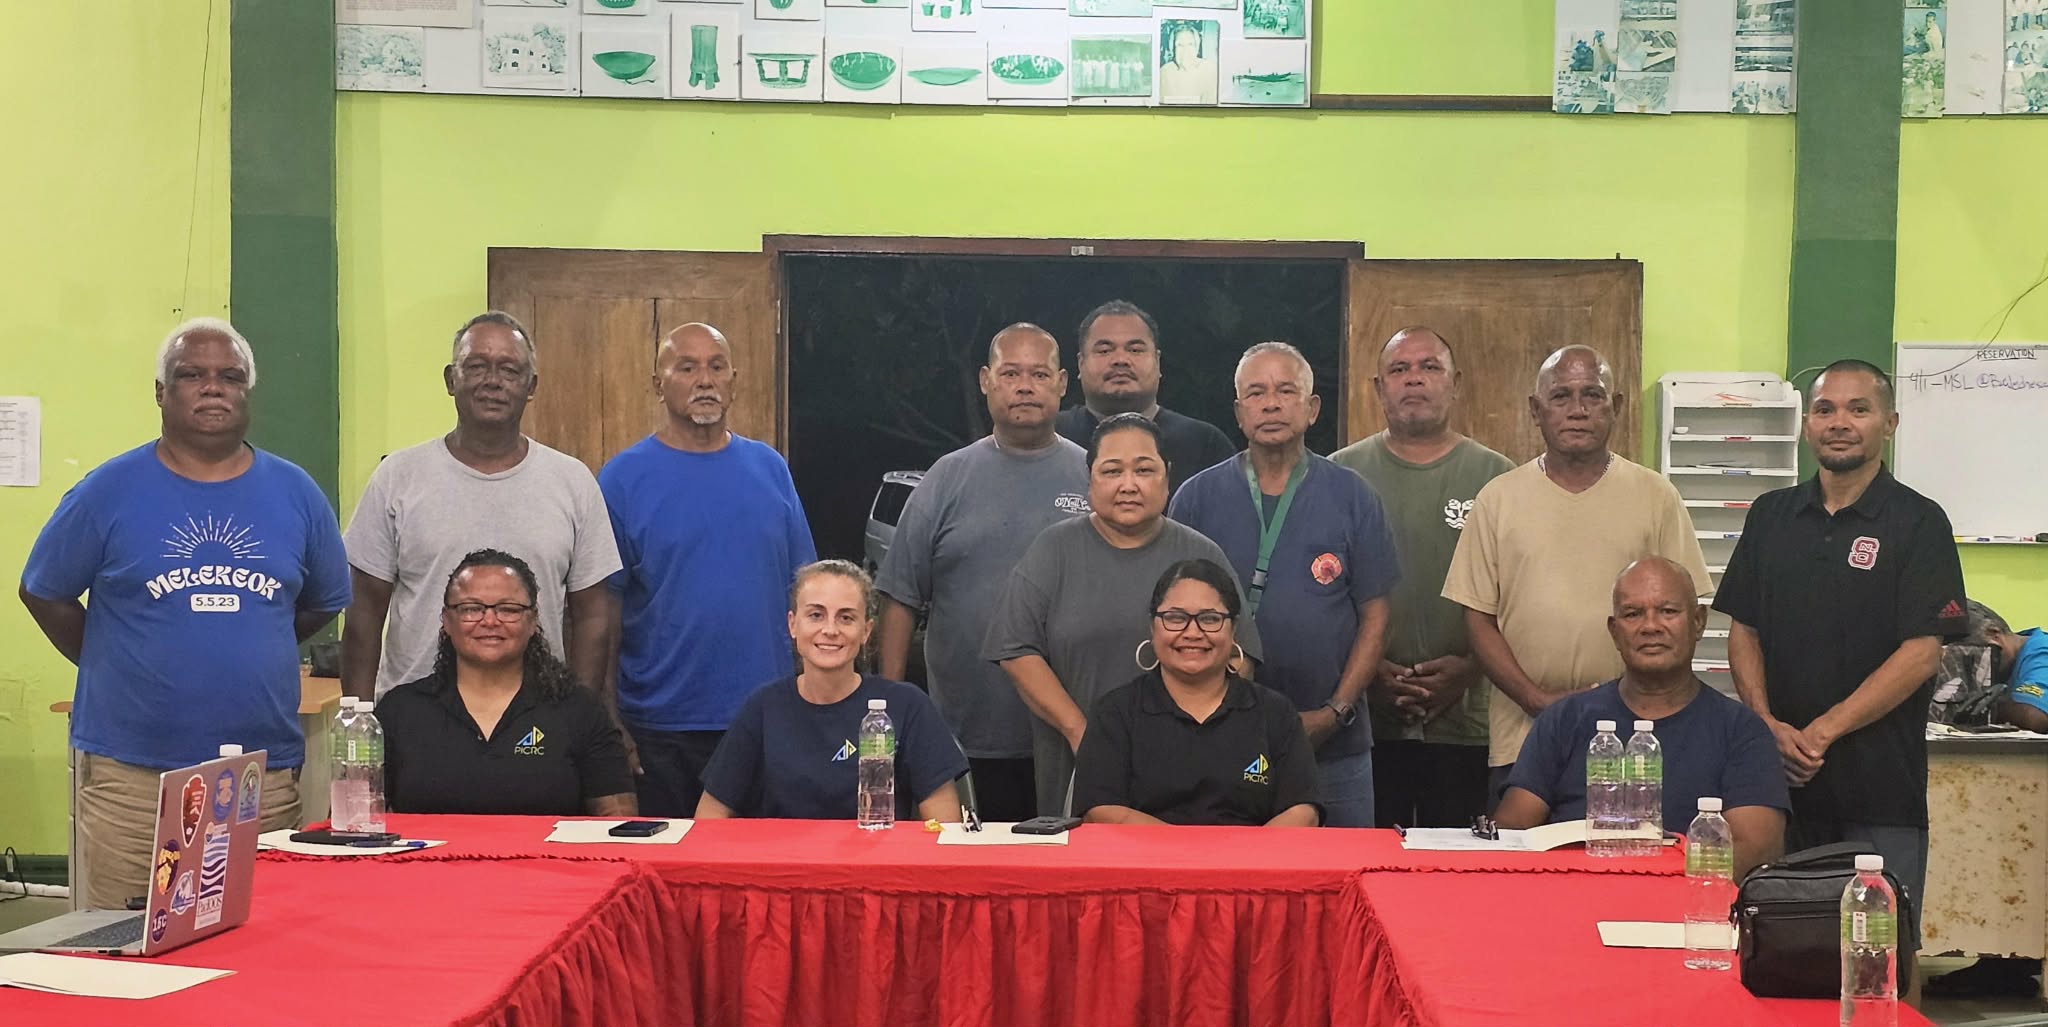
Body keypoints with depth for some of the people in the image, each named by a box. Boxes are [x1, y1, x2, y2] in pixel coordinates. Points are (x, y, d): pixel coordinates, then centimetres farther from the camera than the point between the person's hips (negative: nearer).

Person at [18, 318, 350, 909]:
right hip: (128, 771, -2)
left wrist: (247, 654, 12)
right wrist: (112, 664, 7)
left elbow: (324, 604, 17)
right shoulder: (110, 490, 1)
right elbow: (42, 594, 10)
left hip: (265, 769, 2)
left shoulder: (295, 493, 7)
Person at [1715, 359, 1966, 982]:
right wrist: (1768, 725, -6)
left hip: (1880, 788, -4)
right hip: (1781, 774, 4)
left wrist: (1822, 732, -14)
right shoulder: (1771, 516, 11)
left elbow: (1922, 653, -10)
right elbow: (1743, 630, 11)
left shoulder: (1918, 523, -3)